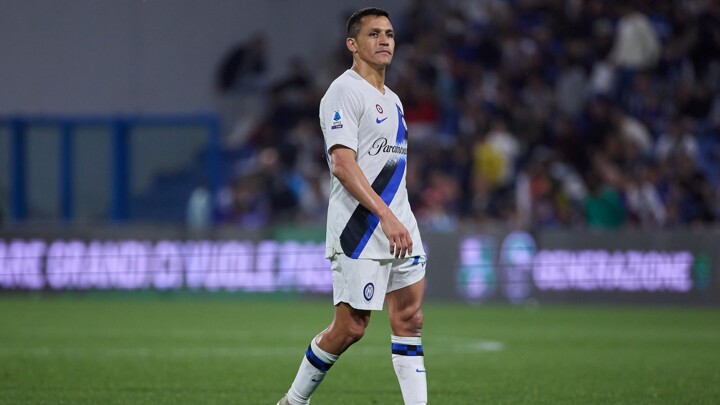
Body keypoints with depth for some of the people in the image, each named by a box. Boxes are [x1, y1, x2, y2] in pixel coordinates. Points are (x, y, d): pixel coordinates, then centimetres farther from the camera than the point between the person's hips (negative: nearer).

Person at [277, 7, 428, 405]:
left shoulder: (392, 100, 19)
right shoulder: (344, 92, -10)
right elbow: (343, 164, -20)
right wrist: (385, 216, -27)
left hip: (400, 228, 8)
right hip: (359, 230, -8)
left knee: (410, 318, 1)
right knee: (350, 327, -6)